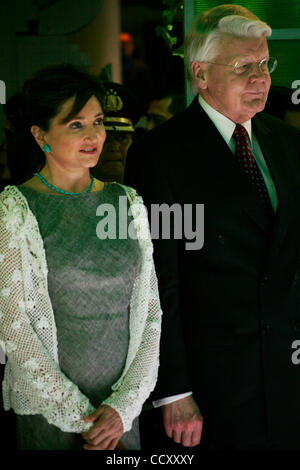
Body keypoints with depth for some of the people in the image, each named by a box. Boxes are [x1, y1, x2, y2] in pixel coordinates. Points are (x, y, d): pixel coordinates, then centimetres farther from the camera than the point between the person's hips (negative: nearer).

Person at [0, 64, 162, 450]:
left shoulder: (127, 202, 5)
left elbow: (150, 313, 4)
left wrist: (124, 405, -7)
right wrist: (79, 416, -10)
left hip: (123, 412, 4)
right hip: (48, 414, -3)